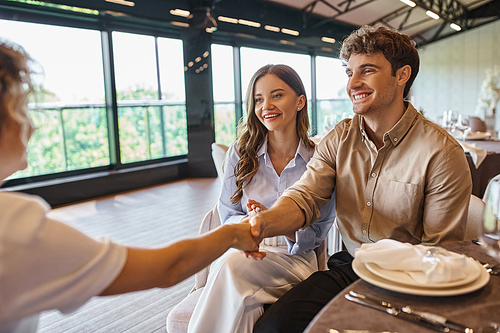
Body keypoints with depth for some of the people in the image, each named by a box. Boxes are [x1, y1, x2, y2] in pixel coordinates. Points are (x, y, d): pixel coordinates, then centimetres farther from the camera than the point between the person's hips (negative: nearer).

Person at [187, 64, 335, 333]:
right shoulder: (240, 153, 2)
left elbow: (316, 235, -1)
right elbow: (228, 217, 5)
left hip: (295, 259, -1)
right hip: (246, 249, 2)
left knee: (230, 264, -32)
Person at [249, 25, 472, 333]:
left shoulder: (443, 152, -12)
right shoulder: (339, 139, 2)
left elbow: (441, 249, -9)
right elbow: (304, 198, -10)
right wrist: (265, 222, -32)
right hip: (347, 267, 3)